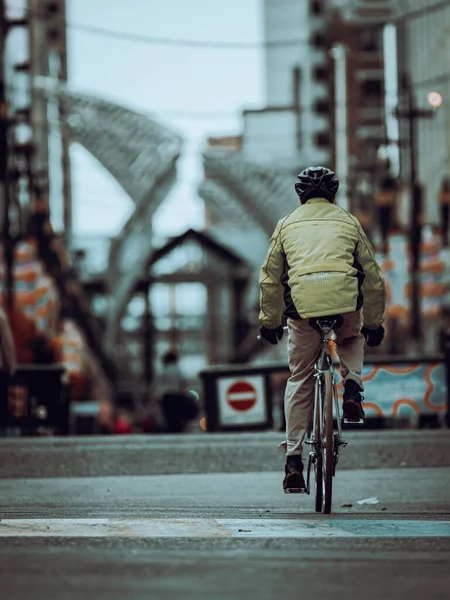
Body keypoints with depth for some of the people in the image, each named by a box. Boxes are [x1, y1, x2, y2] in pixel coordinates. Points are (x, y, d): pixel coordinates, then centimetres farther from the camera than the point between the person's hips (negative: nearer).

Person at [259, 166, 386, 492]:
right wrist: (374, 322, 28)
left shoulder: (287, 224, 21)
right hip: (346, 300, 0)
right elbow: (373, 276, 19)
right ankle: (352, 385, 6)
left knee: (300, 380, 11)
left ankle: (294, 460, 6)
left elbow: (270, 278, 19)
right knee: (352, 339, 35)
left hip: (302, 305, 0)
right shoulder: (348, 221, 20)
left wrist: (270, 321, 29)